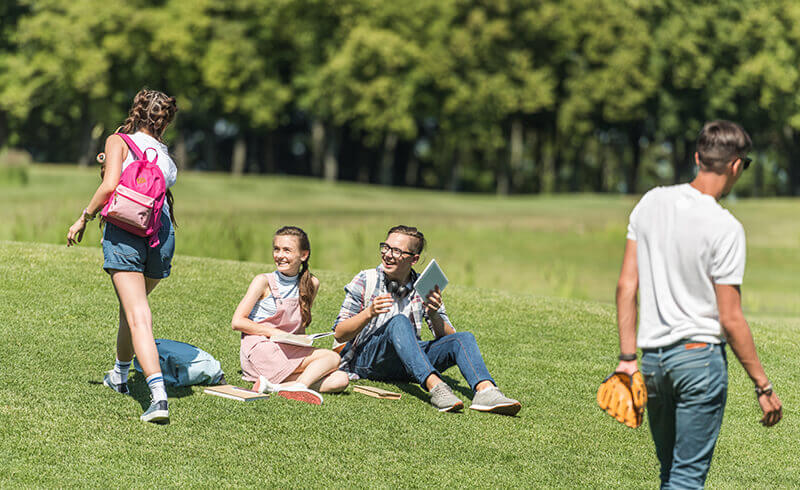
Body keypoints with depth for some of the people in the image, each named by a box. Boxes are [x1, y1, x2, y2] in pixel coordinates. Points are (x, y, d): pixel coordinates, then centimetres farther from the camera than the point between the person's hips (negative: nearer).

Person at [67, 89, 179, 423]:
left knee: (137, 316, -12)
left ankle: (158, 395, -26)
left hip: (125, 232, -5)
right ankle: (119, 375, 45)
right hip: (162, 234, 5)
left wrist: (84, 219, 0)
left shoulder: (119, 141, 3)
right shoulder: (164, 153, 17)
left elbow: (109, 185, -10)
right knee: (134, 306, 27)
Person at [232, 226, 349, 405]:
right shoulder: (264, 281, -1)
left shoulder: (310, 284, 12)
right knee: (332, 358, -17)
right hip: (260, 349, -6)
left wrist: (303, 344, 3)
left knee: (340, 380, -17)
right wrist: (274, 333, -12)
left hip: (288, 353, 6)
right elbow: (237, 322, -6)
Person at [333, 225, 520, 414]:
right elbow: (339, 334, -3)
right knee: (399, 321, -32)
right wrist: (369, 313, -19)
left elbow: (448, 336, 3)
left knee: (463, 338, -17)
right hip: (366, 359, -3)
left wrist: (434, 315, -17)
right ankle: (435, 387, -54)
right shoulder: (365, 280, 2)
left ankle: (485, 391, -47)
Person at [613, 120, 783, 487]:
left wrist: (628, 358, 9)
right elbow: (730, 319, -13)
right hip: (700, 355, -6)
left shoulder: (651, 203, 3)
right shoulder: (725, 228, -14)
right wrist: (763, 386, -4)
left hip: (652, 359, 6)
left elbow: (626, 287, 4)